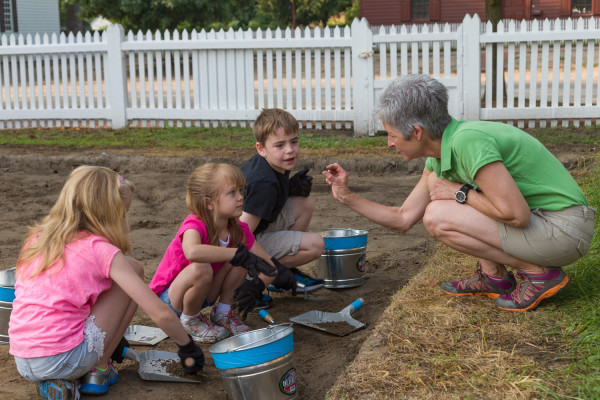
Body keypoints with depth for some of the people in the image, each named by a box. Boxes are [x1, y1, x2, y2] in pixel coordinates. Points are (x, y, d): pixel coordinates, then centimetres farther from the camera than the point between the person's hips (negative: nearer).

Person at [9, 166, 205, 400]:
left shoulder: (36, 239, 11)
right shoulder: (101, 250, -8)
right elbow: (160, 314, -9)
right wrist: (188, 347, 8)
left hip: (22, 363, 6)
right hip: (62, 360, -6)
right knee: (134, 269, 6)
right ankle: (99, 372, 8)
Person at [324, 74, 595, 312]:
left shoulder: (467, 140, -24)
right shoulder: (439, 155, 6)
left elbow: (516, 214, -27)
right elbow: (403, 220, 14)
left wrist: (460, 193, -13)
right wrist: (346, 197, 14)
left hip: (563, 230, -9)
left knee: (438, 217, -17)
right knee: (438, 182, 10)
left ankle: (538, 272, -6)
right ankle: (493, 275, 11)